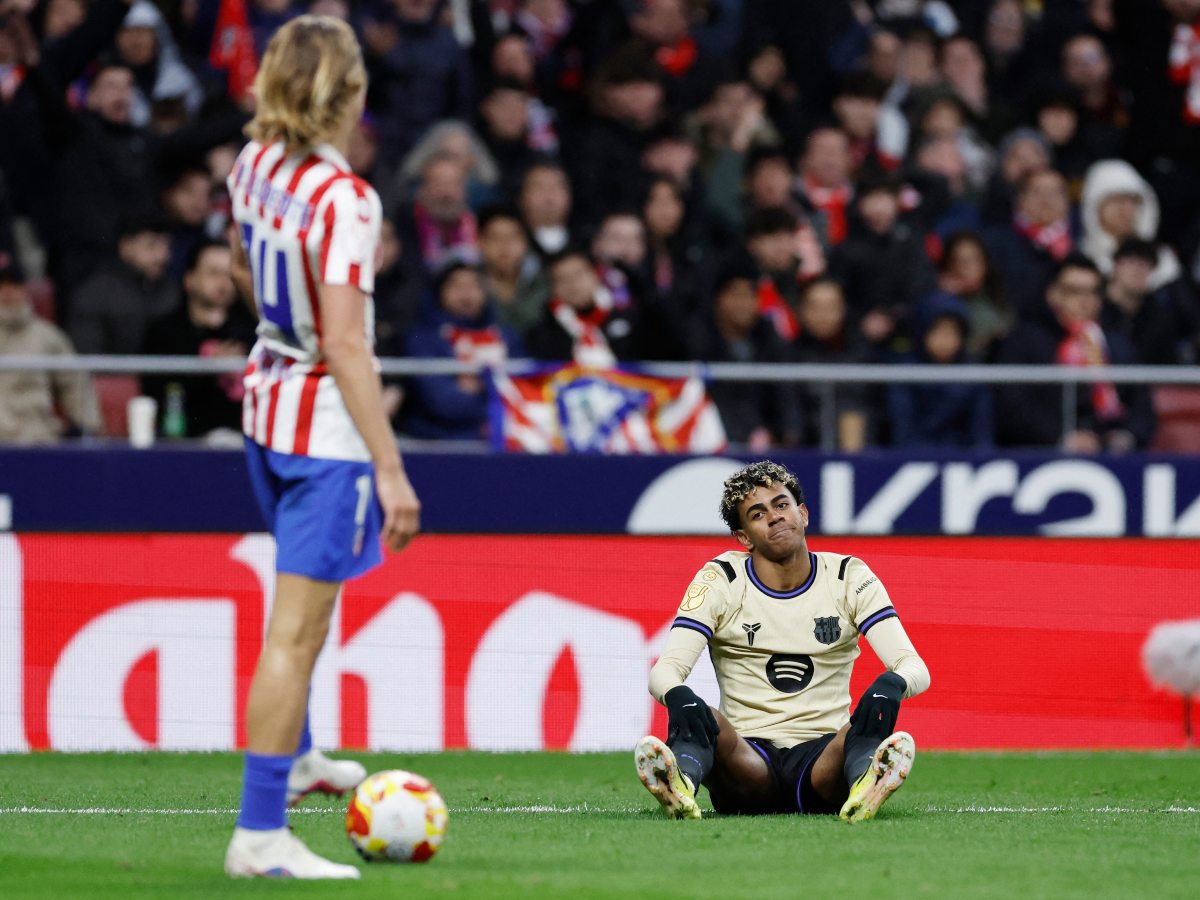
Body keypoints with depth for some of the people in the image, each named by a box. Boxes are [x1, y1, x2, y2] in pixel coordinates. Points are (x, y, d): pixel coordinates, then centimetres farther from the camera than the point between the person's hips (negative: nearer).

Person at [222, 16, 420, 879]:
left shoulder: (254, 166, 2)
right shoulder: (344, 200, -24)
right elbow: (344, 345, -26)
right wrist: (390, 469, -25)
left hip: (268, 398, 9)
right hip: (326, 428, -9)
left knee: (302, 597, 31)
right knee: (297, 630, -7)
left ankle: (293, 757, 49)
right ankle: (260, 833, -6)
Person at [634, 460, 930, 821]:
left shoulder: (849, 577, 4)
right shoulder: (721, 579, 2)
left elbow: (914, 666, -5)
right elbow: (666, 668, -9)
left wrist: (892, 684, -32)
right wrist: (678, 696, -35)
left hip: (824, 755, 0)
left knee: (872, 715, -33)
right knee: (703, 719, -32)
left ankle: (867, 784, -66)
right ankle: (681, 784, -65)